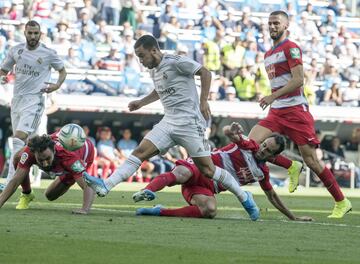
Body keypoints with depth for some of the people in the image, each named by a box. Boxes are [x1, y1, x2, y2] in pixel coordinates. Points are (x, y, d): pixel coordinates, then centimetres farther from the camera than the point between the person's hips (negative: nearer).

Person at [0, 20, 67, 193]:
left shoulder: (48, 53, -3)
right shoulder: (16, 50, 6)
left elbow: (62, 71, 12)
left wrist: (57, 85, -6)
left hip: (34, 100, -5)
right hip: (17, 99, 5)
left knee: (19, 139, -19)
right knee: (19, 141, 10)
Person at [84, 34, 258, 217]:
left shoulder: (176, 62, -10)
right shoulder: (153, 71, 16)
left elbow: (205, 73, -10)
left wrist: (203, 101, -16)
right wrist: (141, 103, 28)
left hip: (189, 122, -8)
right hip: (168, 122, 8)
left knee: (207, 169, -8)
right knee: (140, 152, -8)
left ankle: (245, 198, 7)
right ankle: (105, 186, -17)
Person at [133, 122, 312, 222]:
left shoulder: (262, 173, 12)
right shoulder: (249, 145, 1)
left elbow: (272, 196, 24)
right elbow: (226, 131, -13)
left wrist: (293, 217, 25)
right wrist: (232, 131, -39)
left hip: (207, 188, 3)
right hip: (198, 167, -3)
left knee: (210, 211, -33)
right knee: (179, 174, -40)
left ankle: (159, 212, -32)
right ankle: (146, 191, -62)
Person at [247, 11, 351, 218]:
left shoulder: (290, 48, -7)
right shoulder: (268, 54, 19)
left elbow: (298, 80, -17)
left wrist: (273, 96, -22)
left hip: (296, 109, -8)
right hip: (276, 111, 8)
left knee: (311, 160, -7)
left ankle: (342, 202, 5)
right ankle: (291, 167, 8)